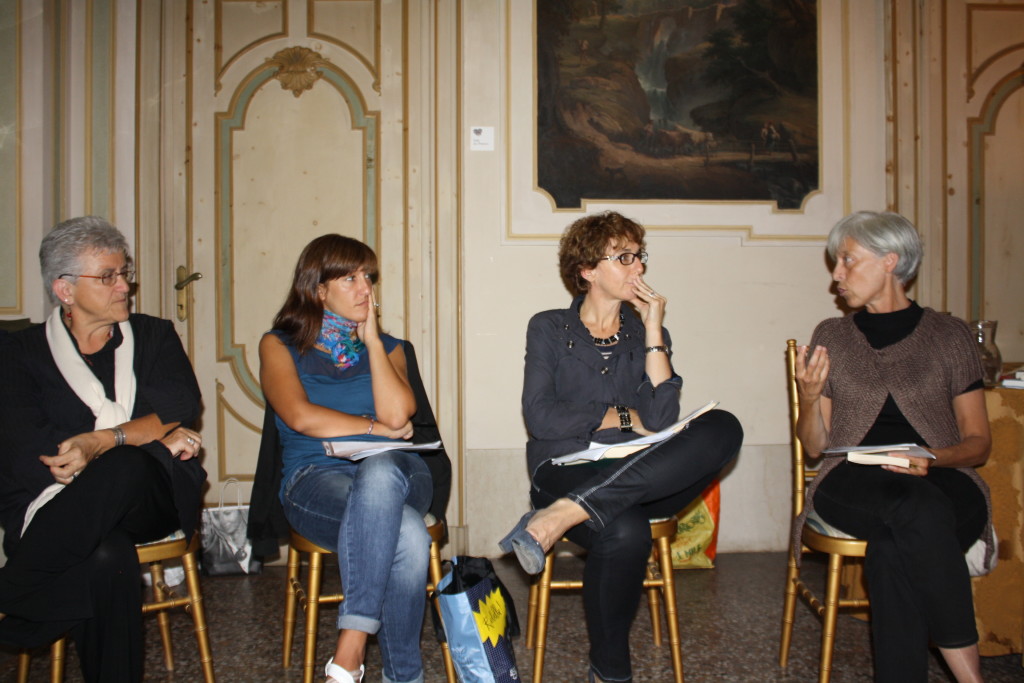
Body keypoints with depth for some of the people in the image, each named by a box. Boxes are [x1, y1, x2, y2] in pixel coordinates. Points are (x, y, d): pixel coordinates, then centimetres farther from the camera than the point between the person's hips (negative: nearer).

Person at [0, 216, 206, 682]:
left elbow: (182, 406, -4)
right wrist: (150, 435, -10)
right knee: (107, 556, -38)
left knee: (124, 470, -37)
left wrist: (104, 442, -22)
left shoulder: (153, 336, 16)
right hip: (55, 506, -1)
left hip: (152, 501, 1)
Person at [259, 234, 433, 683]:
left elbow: (397, 415, -2)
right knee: (407, 536, -36)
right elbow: (301, 416, -7)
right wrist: (377, 428, -1)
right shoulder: (280, 345, 12)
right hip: (314, 477, -2)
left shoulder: (387, 347, 19)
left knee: (379, 470, -40)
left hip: (392, 470, 2)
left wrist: (372, 341, 3)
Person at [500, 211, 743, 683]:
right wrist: (623, 417, -3)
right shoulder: (549, 329, 9)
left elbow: (661, 418, -3)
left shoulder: (647, 334, 16)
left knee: (723, 427, -26)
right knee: (624, 531, -39)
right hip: (565, 470, -3)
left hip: (639, 480, 4)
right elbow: (540, 417, -6)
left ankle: (565, 515, -32)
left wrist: (653, 330, -3)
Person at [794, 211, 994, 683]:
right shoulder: (831, 337, 14)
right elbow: (815, 446, 13)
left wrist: (933, 459, -11)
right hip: (853, 485, 1)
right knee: (921, 509, -36)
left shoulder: (949, 336, 10)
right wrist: (809, 397, -7)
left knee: (894, 549, -36)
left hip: (944, 484, 0)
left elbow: (978, 444, 11)